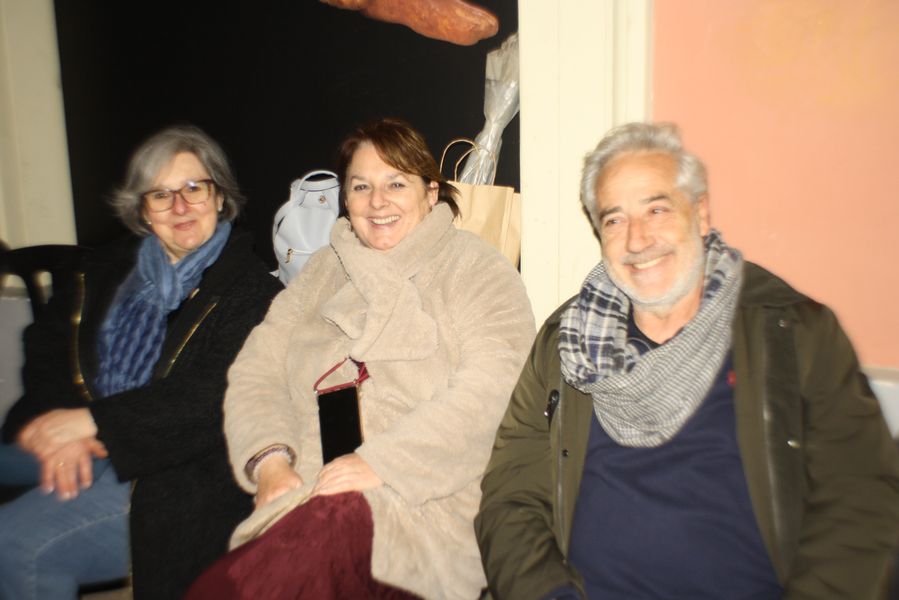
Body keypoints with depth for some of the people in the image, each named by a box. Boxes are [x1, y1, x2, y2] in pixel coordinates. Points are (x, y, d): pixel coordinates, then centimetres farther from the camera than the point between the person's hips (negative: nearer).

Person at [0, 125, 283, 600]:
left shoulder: (250, 289, -5)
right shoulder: (104, 272, 17)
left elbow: (213, 397, -15)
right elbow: (46, 350, 9)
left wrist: (91, 420, -16)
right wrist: (52, 430, -10)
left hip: (178, 476, -6)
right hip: (73, 456, 6)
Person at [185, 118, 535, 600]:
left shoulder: (476, 270, 6)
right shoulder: (322, 272, 21)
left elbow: (488, 390, -9)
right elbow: (256, 371, 14)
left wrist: (379, 462, -16)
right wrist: (269, 460, -4)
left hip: (422, 505, -3)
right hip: (305, 502, 4)